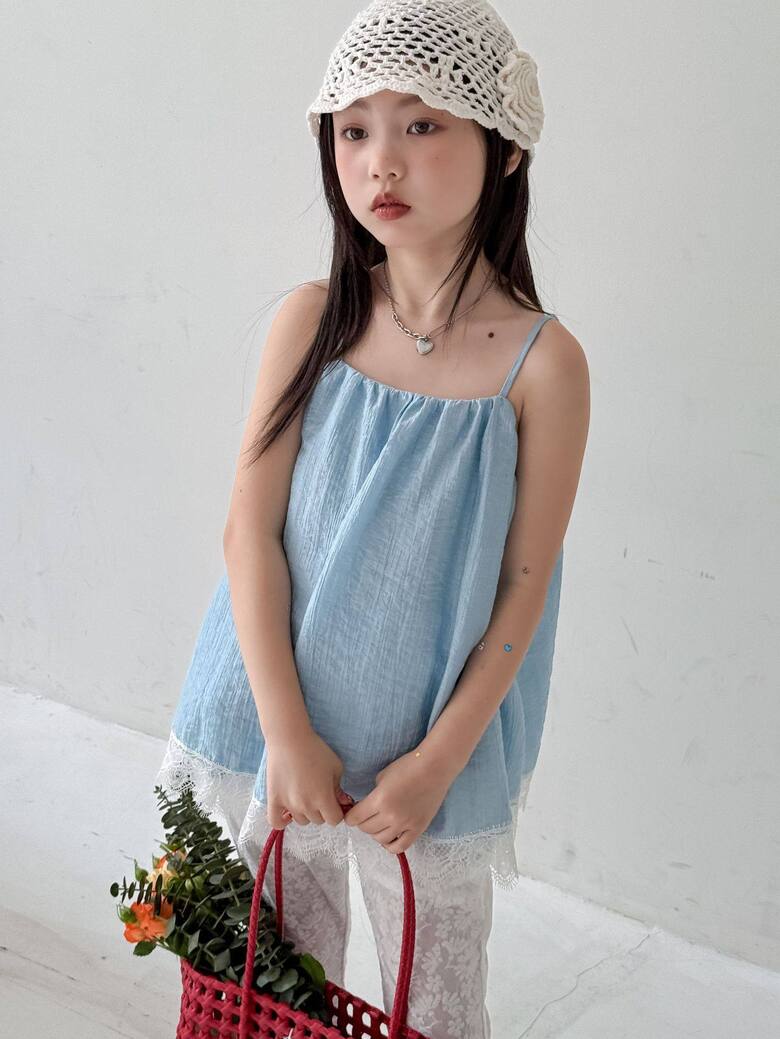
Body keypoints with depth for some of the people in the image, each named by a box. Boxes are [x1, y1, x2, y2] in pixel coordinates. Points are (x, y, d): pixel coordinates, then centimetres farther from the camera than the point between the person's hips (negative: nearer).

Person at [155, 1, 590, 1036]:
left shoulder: (541, 361, -14)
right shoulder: (313, 319, -8)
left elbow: (522, 589, -10)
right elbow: (250, 529, -9)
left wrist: (435, 764, -11)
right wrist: (287, 733, -13)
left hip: (435, 740, -2)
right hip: (281, 725, 2)